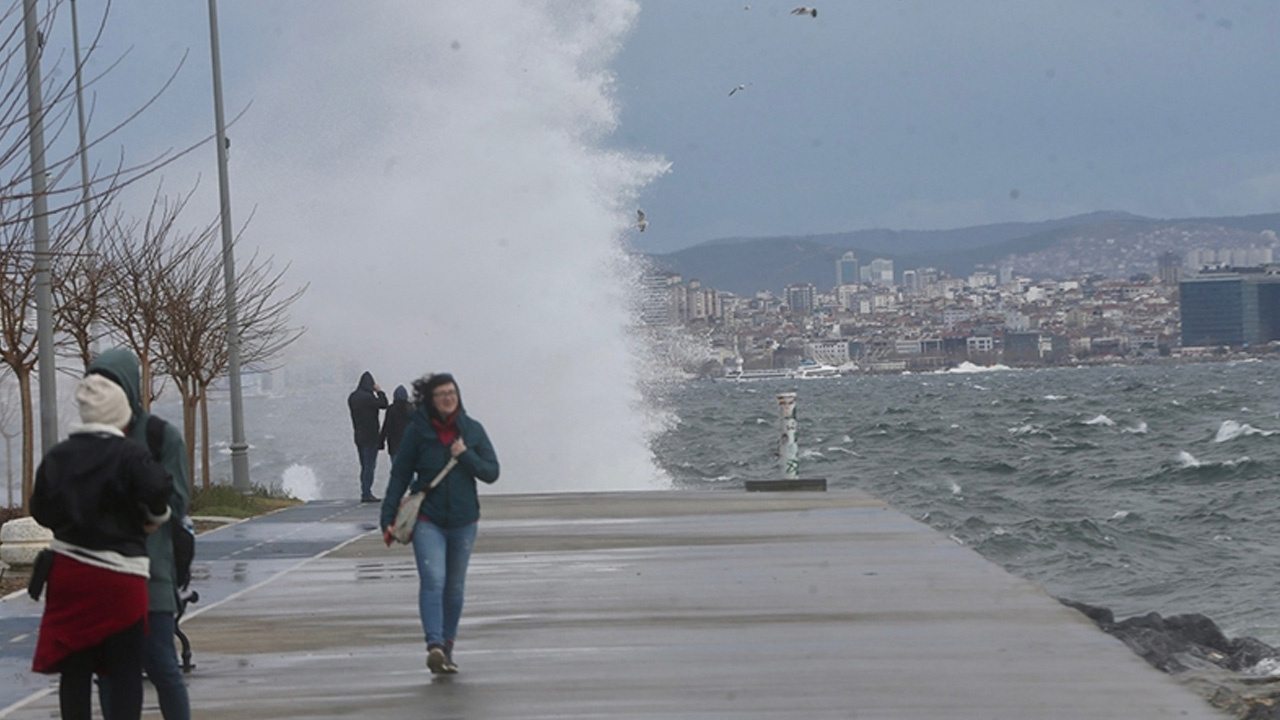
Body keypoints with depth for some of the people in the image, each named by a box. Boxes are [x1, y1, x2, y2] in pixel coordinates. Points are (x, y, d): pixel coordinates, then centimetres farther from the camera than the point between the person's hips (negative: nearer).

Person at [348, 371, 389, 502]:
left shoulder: (352, 397, 7)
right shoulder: (368, 397, -18)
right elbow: (384, 404, -11)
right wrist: (379, 391, -1)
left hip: (359, 436, 8)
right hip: (370, 436, -8)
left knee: (364, 466, 14)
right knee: (369, 466, -4)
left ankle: (365, 493, 15)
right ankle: (366, 494, -7)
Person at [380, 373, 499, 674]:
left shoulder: (472, 430, 3)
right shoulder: (417, 431, -2)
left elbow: (492, 472, 4)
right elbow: (399, 476, 2)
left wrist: (466, 456, -13)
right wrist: (388, 518, -4)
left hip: (463, 521, 3)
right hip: (427, 520, -3)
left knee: (454, 587, 10)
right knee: (433, 580, -19)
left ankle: (447, 647, 23)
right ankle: (435, 646, -30)